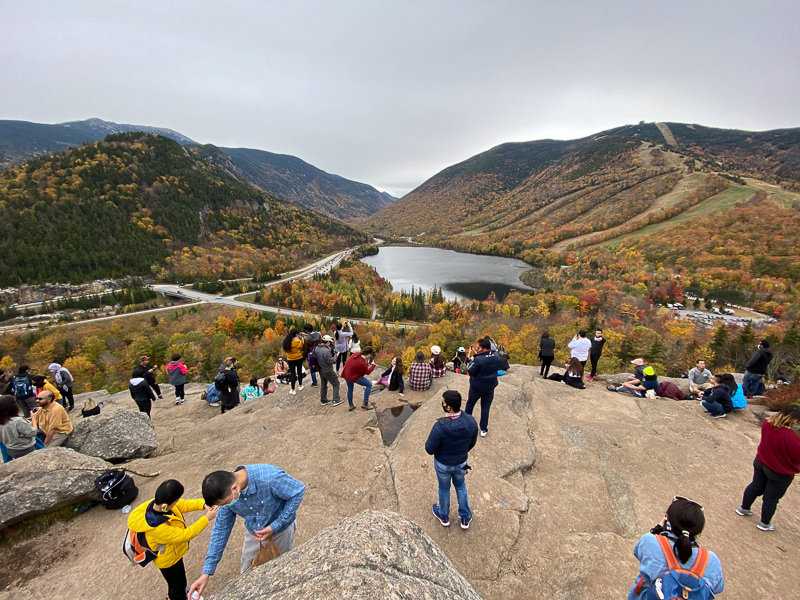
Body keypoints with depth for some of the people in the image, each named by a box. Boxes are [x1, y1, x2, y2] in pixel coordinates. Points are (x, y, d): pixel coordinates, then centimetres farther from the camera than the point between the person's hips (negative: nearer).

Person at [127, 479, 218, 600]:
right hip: (168, 560, -8)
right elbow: (185, 535, -34)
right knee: (178, 585, 21)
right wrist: (206, 518, -31)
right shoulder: (158, 528, -46)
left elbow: (183, 505, -14)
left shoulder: (157, 503, -26)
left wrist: (203, 504, -30)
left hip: (173, 553, 8)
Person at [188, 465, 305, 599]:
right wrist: (206, 573, -9)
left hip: (281, 530, -4)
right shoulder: (227, 493, -23)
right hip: (253, 532, 4)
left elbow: (299, 491, -29)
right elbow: (221, 529, -9)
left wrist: (275, 527, -27)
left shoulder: (270, 478, -43)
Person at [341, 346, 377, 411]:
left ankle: (351, 406, 39)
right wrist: (373, 365, 1)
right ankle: (365, 403, 6)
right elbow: (367, 372, -11)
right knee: (369, 384, 3)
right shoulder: (362, 363, -30)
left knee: (350, 389, 26)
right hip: (354, 377, -8)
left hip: (346, 374, 8)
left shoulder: (356, 354, -10)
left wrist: (367, 364, 9)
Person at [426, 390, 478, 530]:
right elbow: (472, 443, -5)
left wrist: (429, 440, -6)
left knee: (444, 488, 25)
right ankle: (465, 518, 46)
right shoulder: (471, 422, -24)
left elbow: (430, 449, -25)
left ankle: (444, 516, 51)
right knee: (460, 486, 31)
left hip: (443, 464, -3)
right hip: (461, 463, 3)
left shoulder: (440, 426, -38)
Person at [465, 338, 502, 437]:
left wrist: (472, 361, -6)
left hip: (477, 387, -4)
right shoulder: (496, 359, -6)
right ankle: (483, 430, 18)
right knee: (486, 407, 14)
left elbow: (470, 371, -19)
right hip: (490, 387, 4)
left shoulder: (478, 359, -26)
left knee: (470, 404, 18)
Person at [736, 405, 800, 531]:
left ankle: (744, 509, 46)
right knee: (771, 498, 16)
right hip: (780, 473, -6)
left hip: (760, 463, 6)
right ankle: (764, 523, 37)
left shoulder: (767, 423, -16)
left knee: (755, 486, 27)